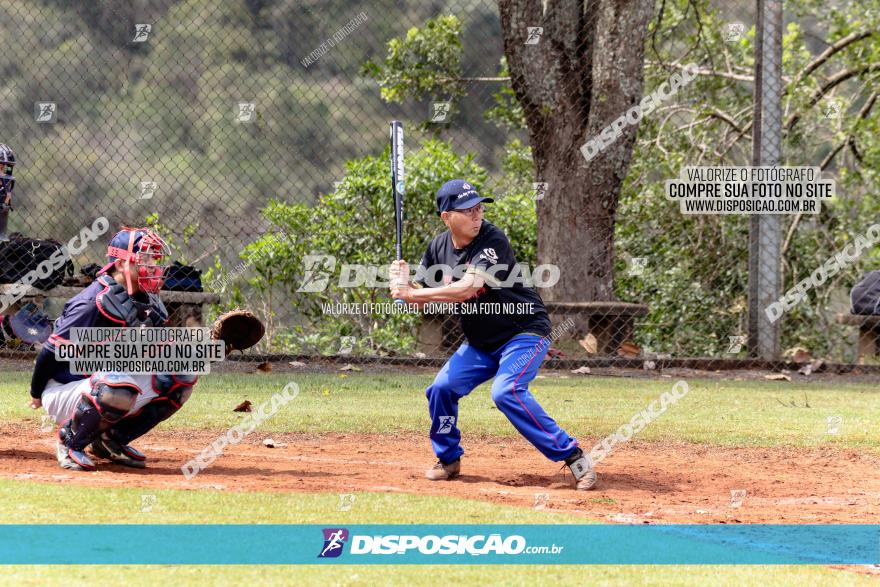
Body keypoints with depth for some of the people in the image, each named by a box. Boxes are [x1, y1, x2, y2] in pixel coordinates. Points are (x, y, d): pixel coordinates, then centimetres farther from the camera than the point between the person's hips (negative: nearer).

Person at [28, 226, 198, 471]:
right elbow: (52, 351, -15)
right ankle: (70, 442, -12)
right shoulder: (94, 304, -22)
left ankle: (112, 439, 6)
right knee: (119, 386, -40)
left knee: (182, 375, -3)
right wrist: (36, 394, -3)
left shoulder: (150, 304, 4)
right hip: (63, 392, -8)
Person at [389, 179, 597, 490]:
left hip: (525, 333, -7)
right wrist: (403, 283, -20)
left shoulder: (493, 241, -23)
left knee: (506, 391, -28)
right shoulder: (439, 247, 0)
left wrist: (411, 293, -32)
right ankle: (448, 460, 19)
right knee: (442, 388, -3)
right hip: (480, 342, 7)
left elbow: (466, 289, -34)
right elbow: (421, 295, 4)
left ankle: (573, 456, -24)